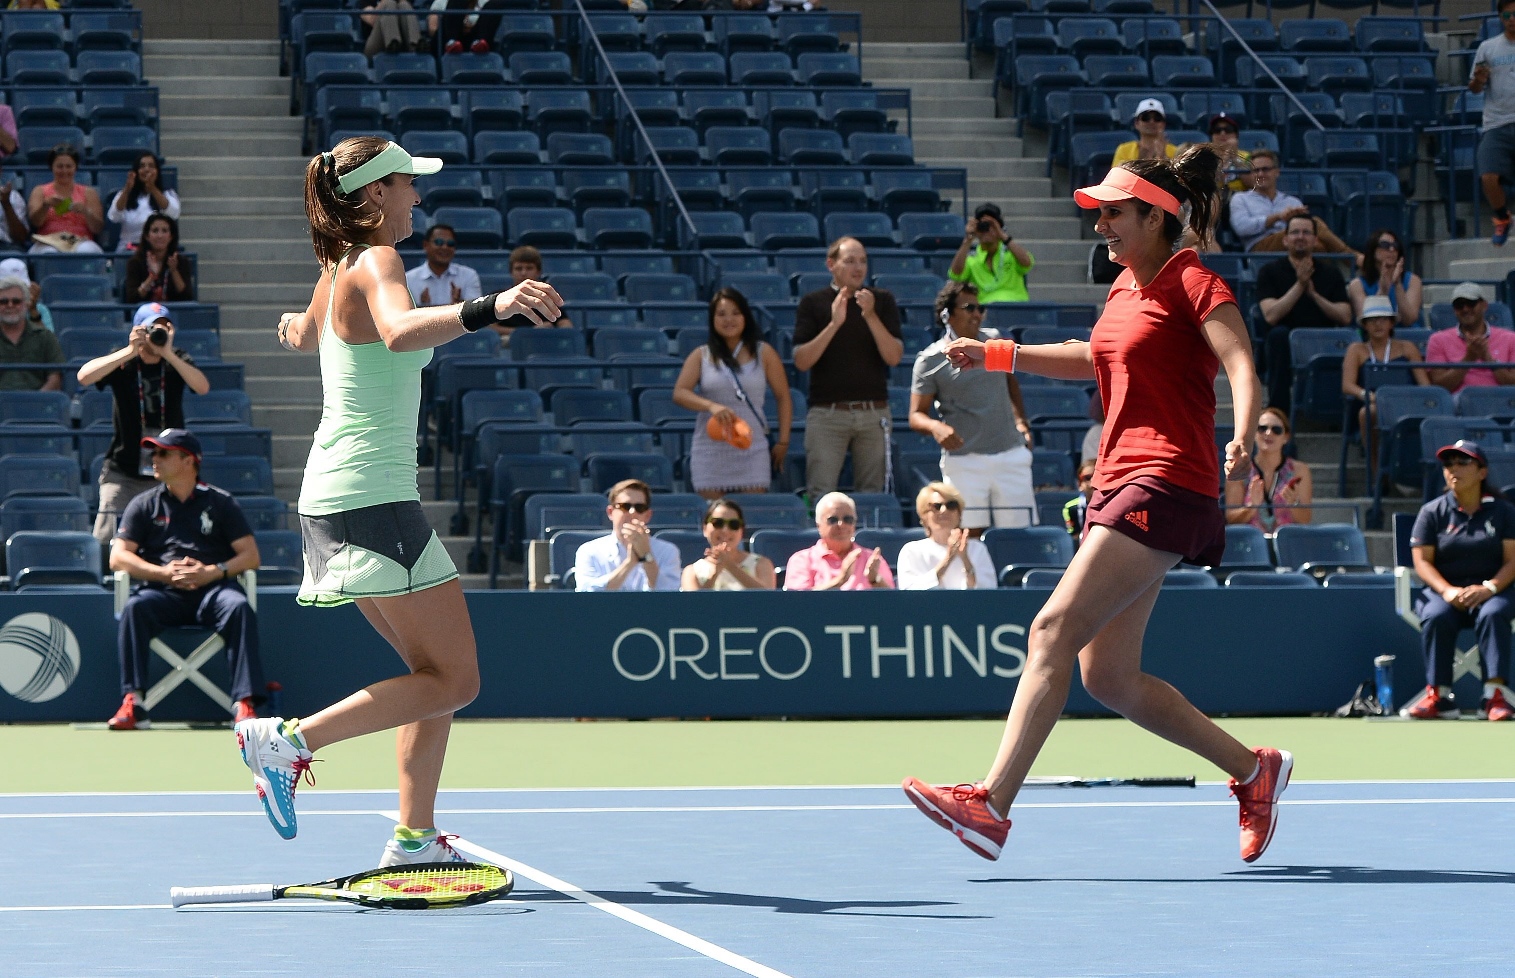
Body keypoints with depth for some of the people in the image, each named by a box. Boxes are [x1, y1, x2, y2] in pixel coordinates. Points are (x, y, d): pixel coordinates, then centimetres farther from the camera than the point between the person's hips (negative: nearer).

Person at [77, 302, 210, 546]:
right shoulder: (122, 361, -5)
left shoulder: (177, 361, 1)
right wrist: (130, 351, -26)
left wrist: (168, 354, -25)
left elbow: (202, 387, -17)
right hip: (123, 472, -2)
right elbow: (84, 377, -22)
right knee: (105, 540, -9)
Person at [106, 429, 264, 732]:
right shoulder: (144, 505, 16)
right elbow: (118, 557, 6)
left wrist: (212, 572, -12)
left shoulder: (221, 502, 13)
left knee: (239, 608, -33)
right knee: (135, 608, -32)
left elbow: (250, 556, 6)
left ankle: (246, 704, -38)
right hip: (163, 592, 1)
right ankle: (132, 703, -36)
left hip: (212, 588, -1)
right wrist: (164, 573, -11)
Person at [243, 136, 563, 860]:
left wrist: (295, 328, 61)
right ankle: (290, 739, -14)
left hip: (333, 499, 10)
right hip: (373, 498, -10)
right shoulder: (375, 264, -13)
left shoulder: (337, 269, 14)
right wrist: (489, 308, -52)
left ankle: (414, 840, 10)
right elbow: (400, 332, -37)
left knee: (437, 672, 14)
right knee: (453, 682, -9)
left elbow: (307, 337, 37)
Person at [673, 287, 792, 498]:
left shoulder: (763, 353, 7)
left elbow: (783, 398, 11)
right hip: (709, 450, 1)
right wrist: (711, 405, -22)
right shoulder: (701, 356, 8)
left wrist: (783, 441, 4)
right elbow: (679, 393, -4)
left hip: (752, 449, -1)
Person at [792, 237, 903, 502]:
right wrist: (834, 323, -16)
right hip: (827, 413, -2)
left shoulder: (882, 301, 8)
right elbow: (801, 361, -5)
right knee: (821, 496, -9)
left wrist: (871, 316, -14)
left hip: (874, 413, 2)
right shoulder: (813, 303, 4)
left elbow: (893, 357, -1)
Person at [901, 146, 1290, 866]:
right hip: (1118, 483, 9)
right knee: (1109, 679, 5)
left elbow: (1242, 366, -21)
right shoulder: (1127, 287, 18)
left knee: (1054, 630, -19)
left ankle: (992, 805, -25)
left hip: (1165, 485, -9)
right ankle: (1254, 771, 18)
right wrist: (997, 354, 30)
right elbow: (1095, 361, 37)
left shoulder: (1193, 282, -6)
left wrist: (1243, 437, -40)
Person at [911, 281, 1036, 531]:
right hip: (963, 461, -4)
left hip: (1011, 454, 4)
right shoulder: (930, 360, -2)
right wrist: (936, 427, -23)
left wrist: (1020, 419, 16)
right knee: (968, 538, -7)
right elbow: (916, 416, -1)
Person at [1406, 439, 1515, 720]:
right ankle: (1438, 696, -35)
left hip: (1490, 590, -1)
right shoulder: (1432, 512, 8)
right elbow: (1422, 561, 0)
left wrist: (1490, 588, -20)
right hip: (1444, 590, 1)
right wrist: (1448, 591, -19)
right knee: (1436, 617, -34)